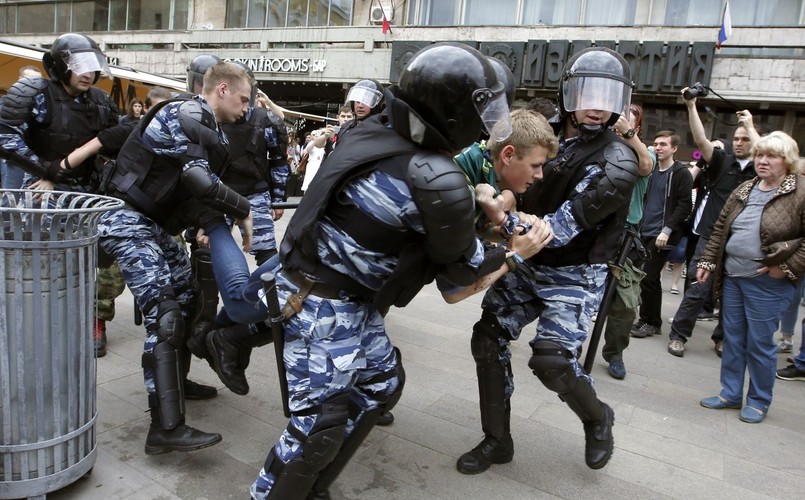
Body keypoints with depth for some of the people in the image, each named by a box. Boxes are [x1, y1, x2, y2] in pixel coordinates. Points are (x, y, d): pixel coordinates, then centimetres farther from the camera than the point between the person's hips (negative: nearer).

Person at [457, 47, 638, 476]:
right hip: (526, 265, 6)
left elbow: (570, 220, -27)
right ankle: (497, 441, 18)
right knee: (488, 339, 0)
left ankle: (597, 418, 19)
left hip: (573, 275, -5)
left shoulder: (617, 163, -15)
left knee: (551, 360, -17)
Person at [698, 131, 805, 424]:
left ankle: (759, 401, 22)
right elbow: (720, 229, 15)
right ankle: (730, 394, 27)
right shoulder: (744, 191, 11)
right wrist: (708, 261, 10)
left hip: (767, 283, -6)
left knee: (759, 343, 4)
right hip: (732, 277, 6)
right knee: (732, 338, 13)